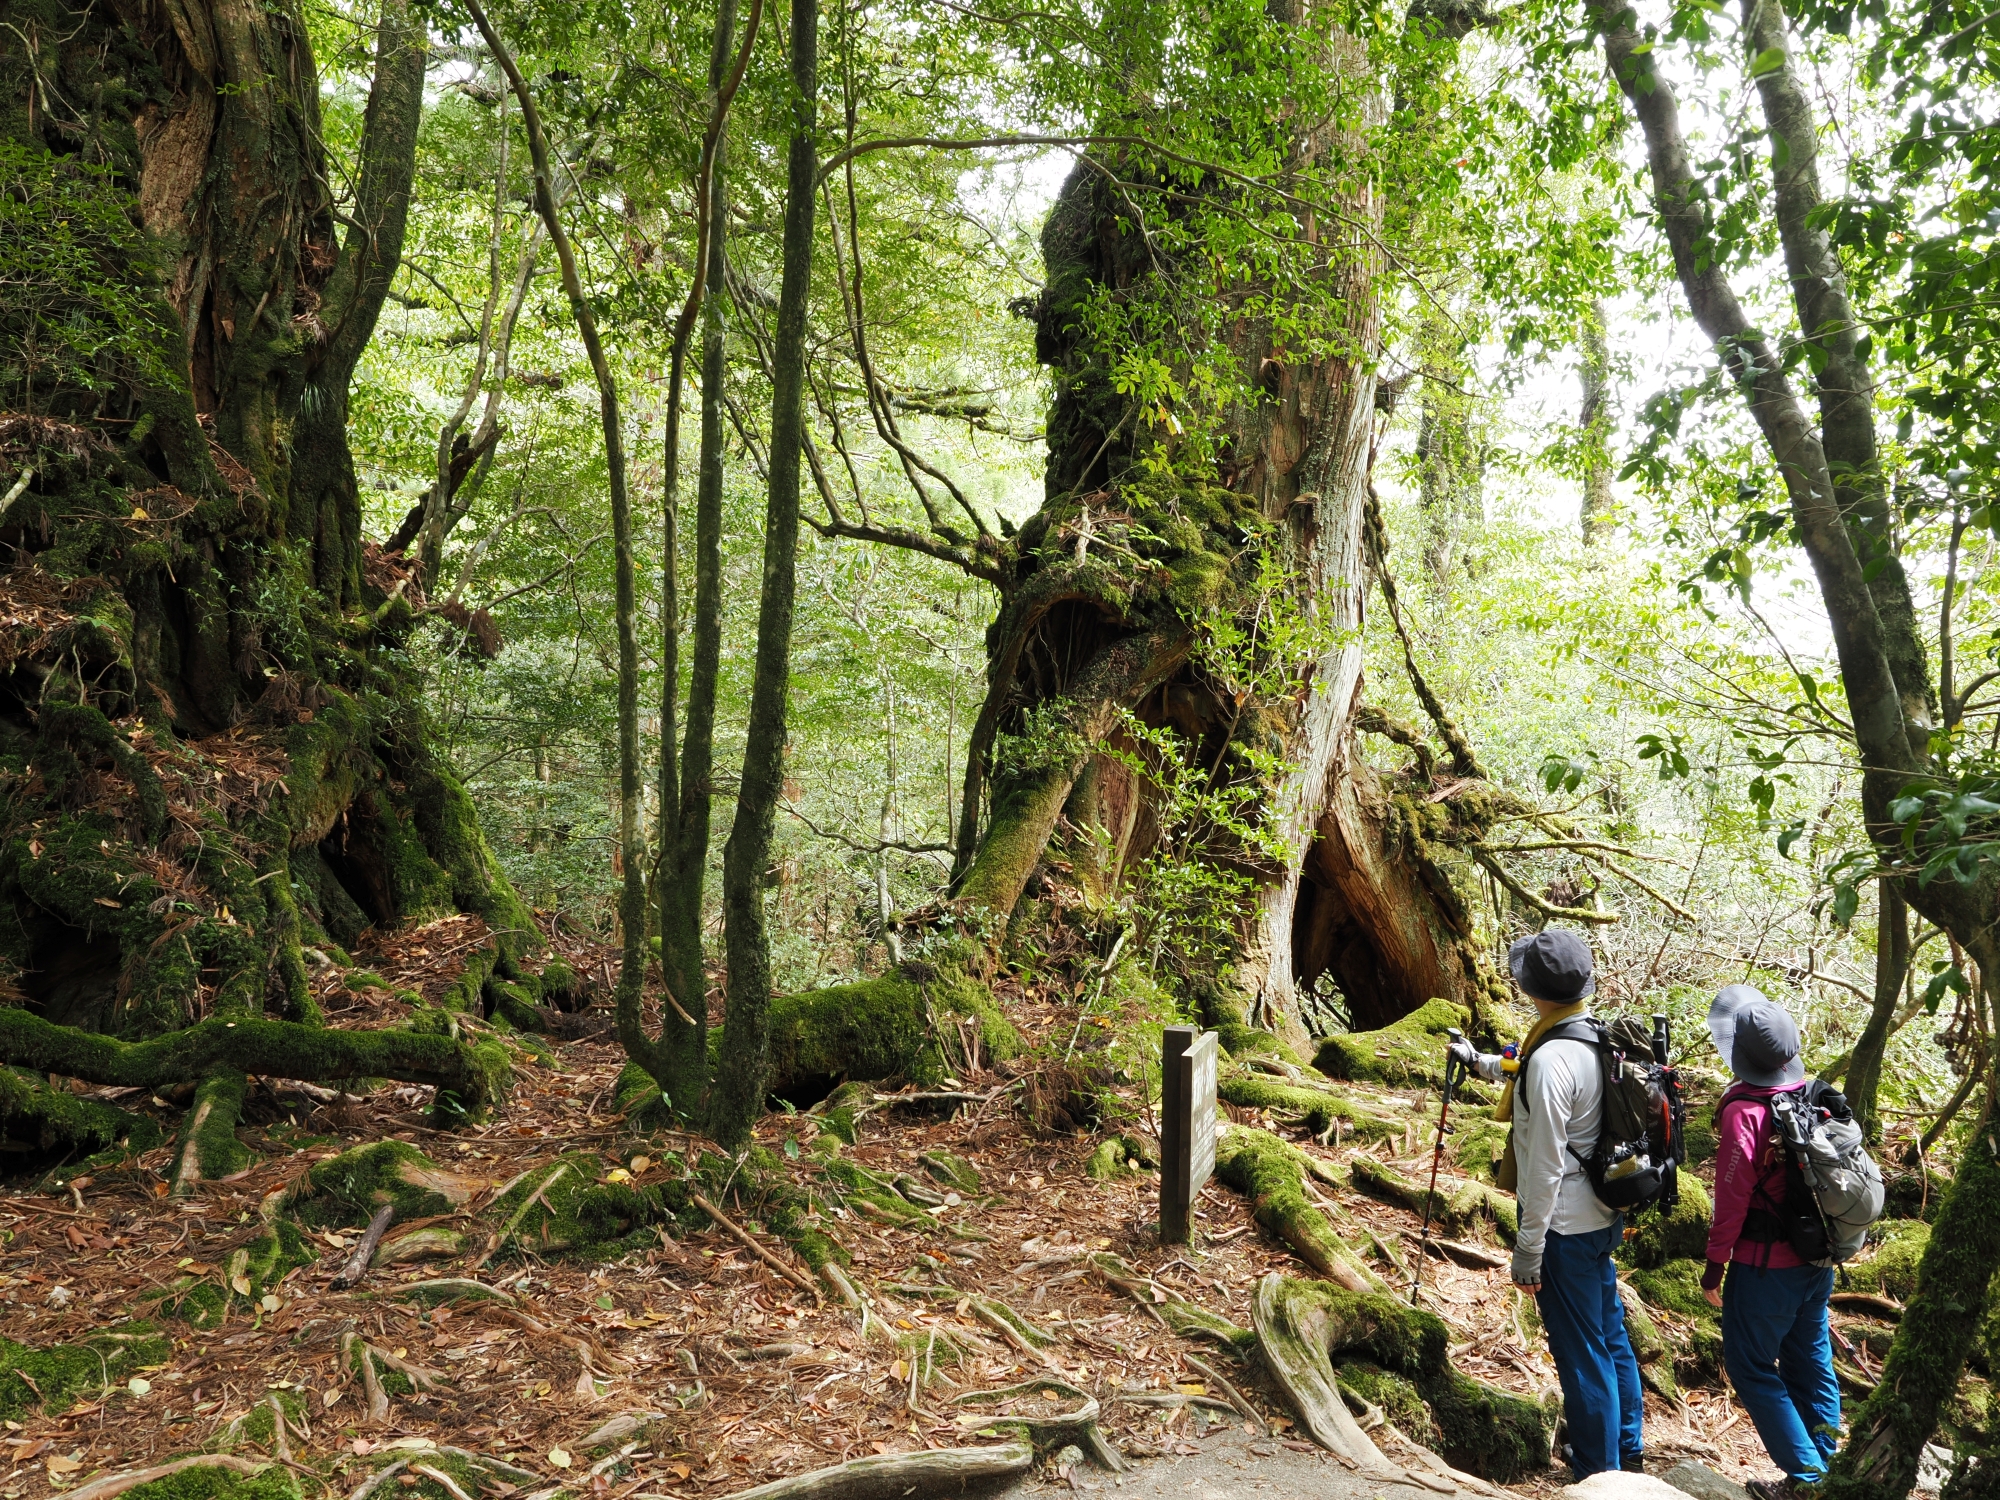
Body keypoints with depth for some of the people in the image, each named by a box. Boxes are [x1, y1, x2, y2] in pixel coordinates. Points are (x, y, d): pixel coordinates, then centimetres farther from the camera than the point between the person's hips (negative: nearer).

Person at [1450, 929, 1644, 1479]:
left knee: (1580, 1352, 4)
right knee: (1610, 1335, 22)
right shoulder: (1599, 1038, 2)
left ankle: (1599, 1474, 17)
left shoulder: (1551, 1058, -25)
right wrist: (1480, 1062, 37)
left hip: (1566, 1226, -9)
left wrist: (1527, 1249, -16)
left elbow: (1545, 1167, -23)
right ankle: (1628, 1450, 38)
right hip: (1603, 1216, 9)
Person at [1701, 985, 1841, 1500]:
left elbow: (1733, 1196, -18)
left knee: (1752, 1367, 6)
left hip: (1765, 1267, -7)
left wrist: (1715, 1264, -8)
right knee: (1811, 1361, 19)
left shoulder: (1743, 1111, -23)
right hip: (1818, 1262, 7)